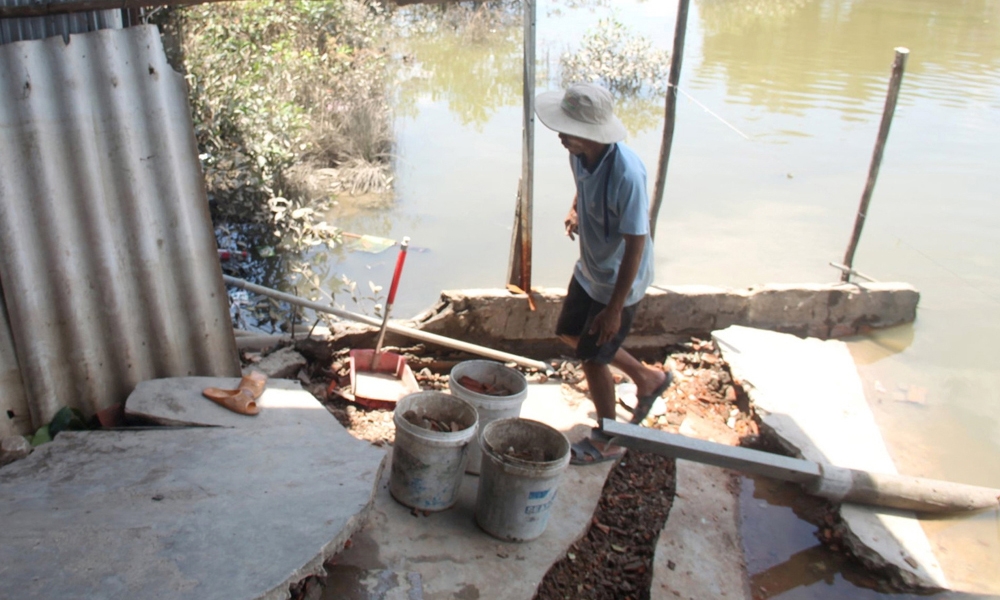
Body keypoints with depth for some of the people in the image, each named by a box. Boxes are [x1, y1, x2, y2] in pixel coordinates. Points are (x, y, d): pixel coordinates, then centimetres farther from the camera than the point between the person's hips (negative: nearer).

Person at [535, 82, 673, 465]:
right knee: (571, 334, 22)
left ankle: (607, 440, 29)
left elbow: (636, 244, -28)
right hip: (589, 268, 9)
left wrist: (615, 308, -24)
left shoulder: (626, 174, -35)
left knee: (593, 357, 4)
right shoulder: (580, 153, -12)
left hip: (618, 280, -8)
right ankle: (648, 379, 40)